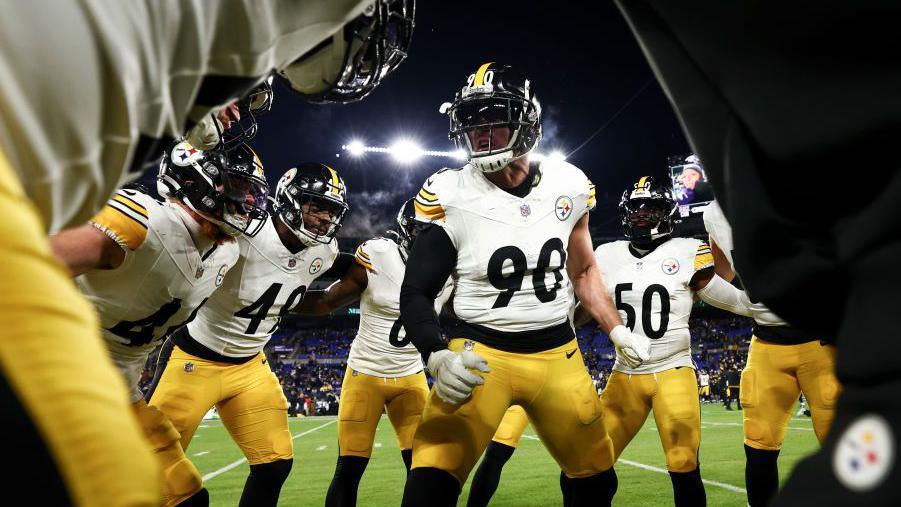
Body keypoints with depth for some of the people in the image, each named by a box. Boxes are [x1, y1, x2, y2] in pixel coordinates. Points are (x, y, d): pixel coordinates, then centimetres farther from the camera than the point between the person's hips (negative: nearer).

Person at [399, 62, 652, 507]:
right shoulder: (452, 197, -11)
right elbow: (417, 293, -7)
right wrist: (437, 357, -24)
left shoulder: (567, 186, 0)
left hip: (558, 355, 4)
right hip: (480, 354, -3)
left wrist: (618, 331, 9)